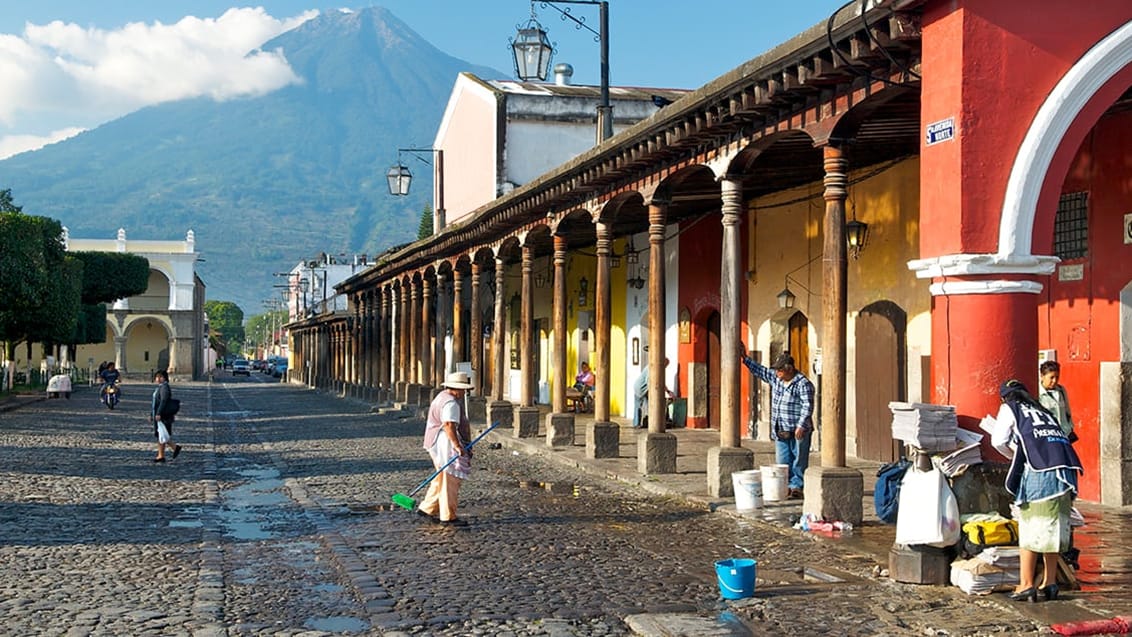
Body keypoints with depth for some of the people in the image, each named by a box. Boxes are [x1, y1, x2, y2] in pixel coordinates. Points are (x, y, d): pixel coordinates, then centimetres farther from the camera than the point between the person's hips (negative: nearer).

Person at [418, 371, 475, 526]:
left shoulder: (443, 397, 18)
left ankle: (427, 508, 21)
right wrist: (457, 445, -33)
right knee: (450, 479, -6)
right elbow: (449, 425, -29)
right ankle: (448, 516, -1)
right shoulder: (451, 403, -17)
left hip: (437, 443, 11)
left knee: (442, 478, 17)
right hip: (446, 444, -11)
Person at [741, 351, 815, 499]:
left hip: (798, 432, -7)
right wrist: (745, 358, 18)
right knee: (782, 461, 9)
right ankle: (786, 486, 16)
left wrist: (801, 426, -26)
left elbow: (807, 406, -19)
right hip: (781, 432, 7)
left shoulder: (803, 384, -14)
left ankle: (797, 487, 7)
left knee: (798, 461, 1)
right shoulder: (775, 377, 9)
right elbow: (760, 371, 22)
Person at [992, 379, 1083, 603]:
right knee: (1054, 527, 13)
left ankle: (1026, 584, -2)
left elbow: (998, 440, 3)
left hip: (1040, 469, -6)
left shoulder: (1009, 408, 15)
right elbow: (1059, 437, 21)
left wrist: (1014, 456, 22)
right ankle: (1049, 583, 17)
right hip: (1066, 466, 6)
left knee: (1030, 527, -2)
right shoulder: (1043, 410, 32)